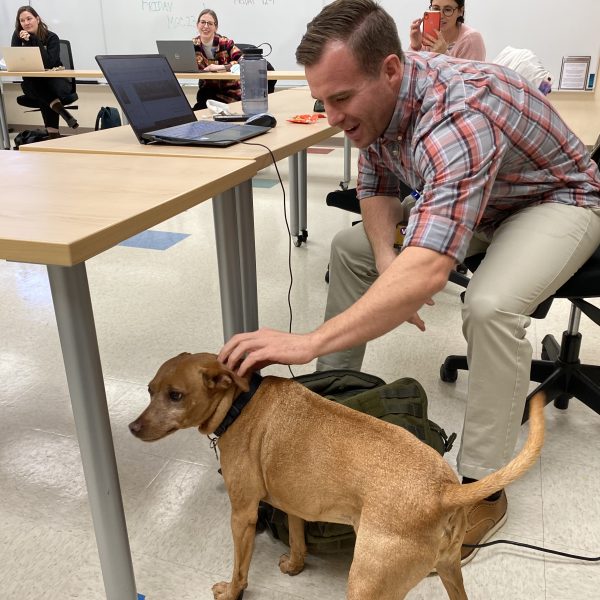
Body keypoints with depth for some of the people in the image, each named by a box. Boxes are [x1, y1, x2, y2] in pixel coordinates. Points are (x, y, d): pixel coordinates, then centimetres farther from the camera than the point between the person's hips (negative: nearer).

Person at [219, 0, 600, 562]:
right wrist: (388, 264, -21)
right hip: (456, 198, 8)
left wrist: (308, 342, -56)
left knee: (490, 306, -36)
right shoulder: (375, 96, -15)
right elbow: (375, 186, -2)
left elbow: (427, 272, -52)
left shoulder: (457, 117, -41)